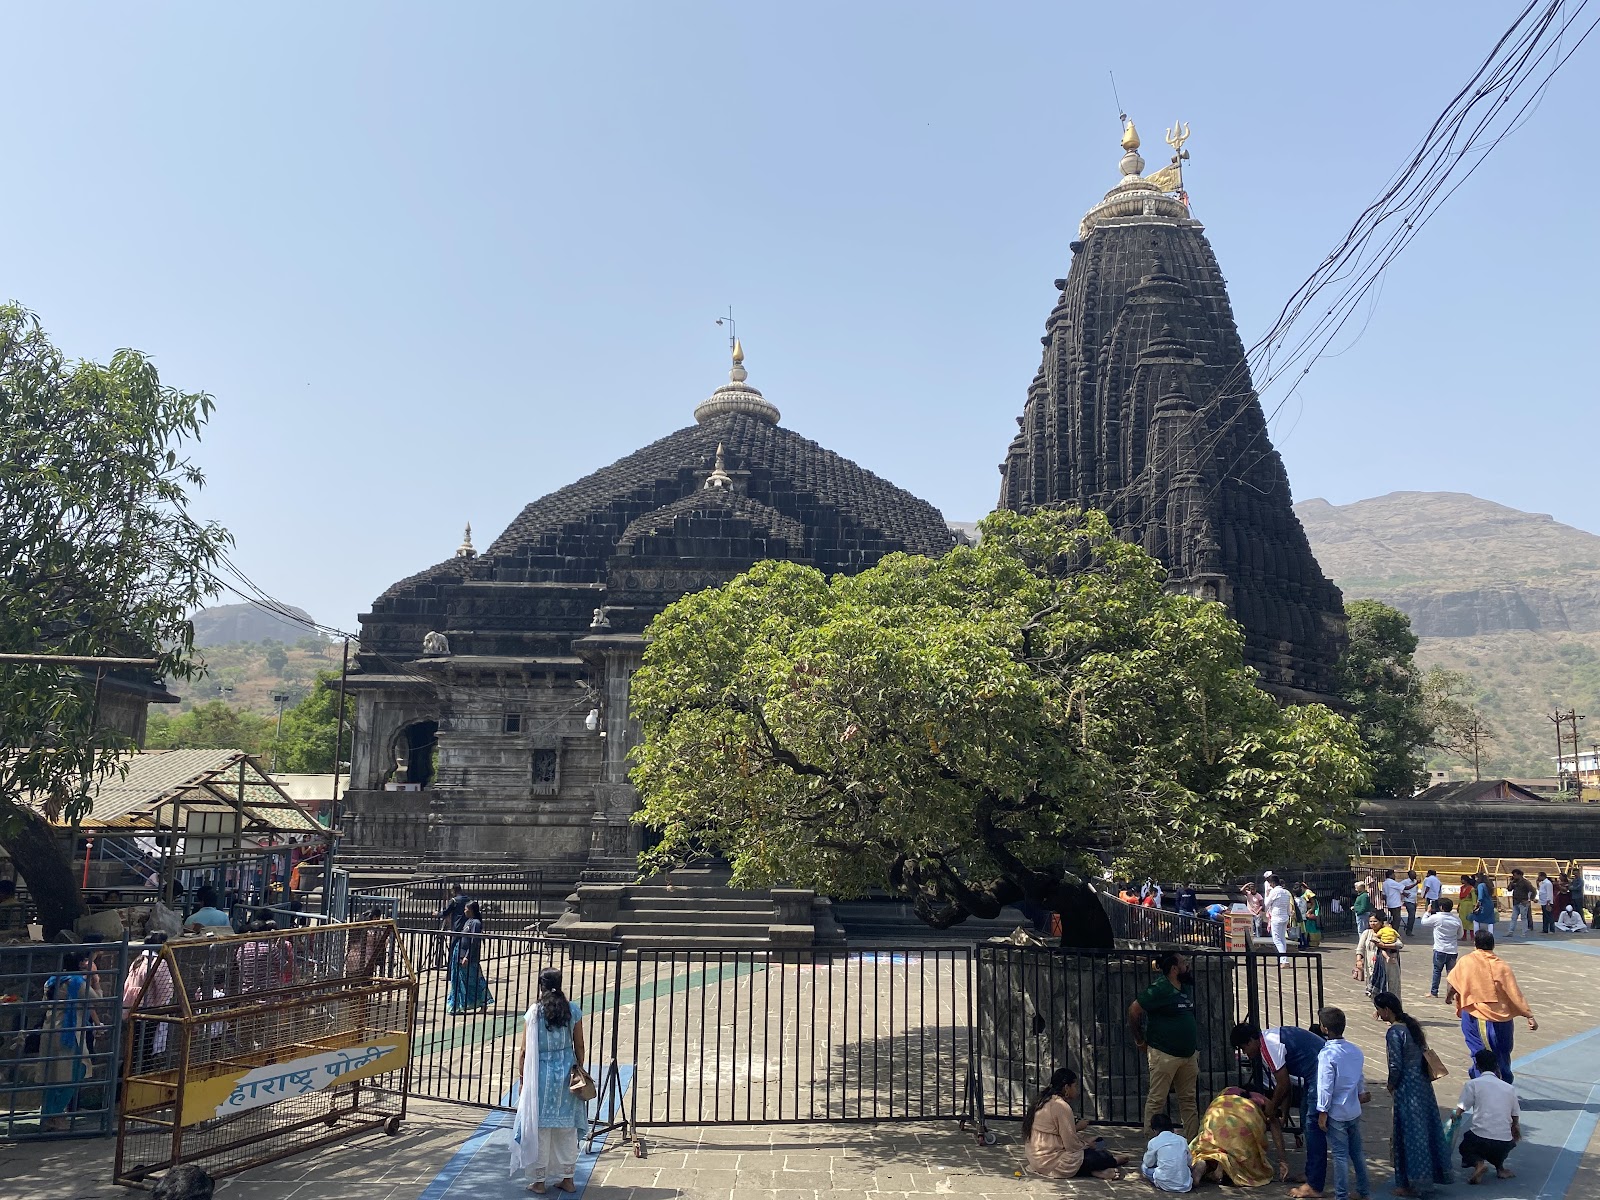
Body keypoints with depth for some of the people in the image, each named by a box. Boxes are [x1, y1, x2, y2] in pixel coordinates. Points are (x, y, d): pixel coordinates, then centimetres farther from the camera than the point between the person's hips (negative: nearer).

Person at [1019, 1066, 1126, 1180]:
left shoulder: (1043, 1101, 9)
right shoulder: (1062, 1107, -17)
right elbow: (1072, 1145, -17)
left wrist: (1076, 1127, 8)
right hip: (1051, 1163, -9)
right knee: (1100, 1157, 1)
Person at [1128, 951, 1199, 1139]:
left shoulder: (1186, 986, 11)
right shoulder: (1159, 989, -14)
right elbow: (1134, 1010, -14)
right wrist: (1140, 1040, -4)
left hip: (1189, 1054, 8)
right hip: (1164, 1055, -8)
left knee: (1189, 1100, 11)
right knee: (1157, 1100, -3)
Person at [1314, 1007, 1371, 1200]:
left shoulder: (1327, 1055, -21)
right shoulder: (1356, 1051, -1)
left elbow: (1325, 1086, -20)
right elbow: (1361, 1078, 12)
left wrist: (1322, 1112, -11)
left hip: (1336, 1114, -6)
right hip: (1354, 1112, 6)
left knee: (1340, 1155, 3)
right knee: (1357, 1151, 18)